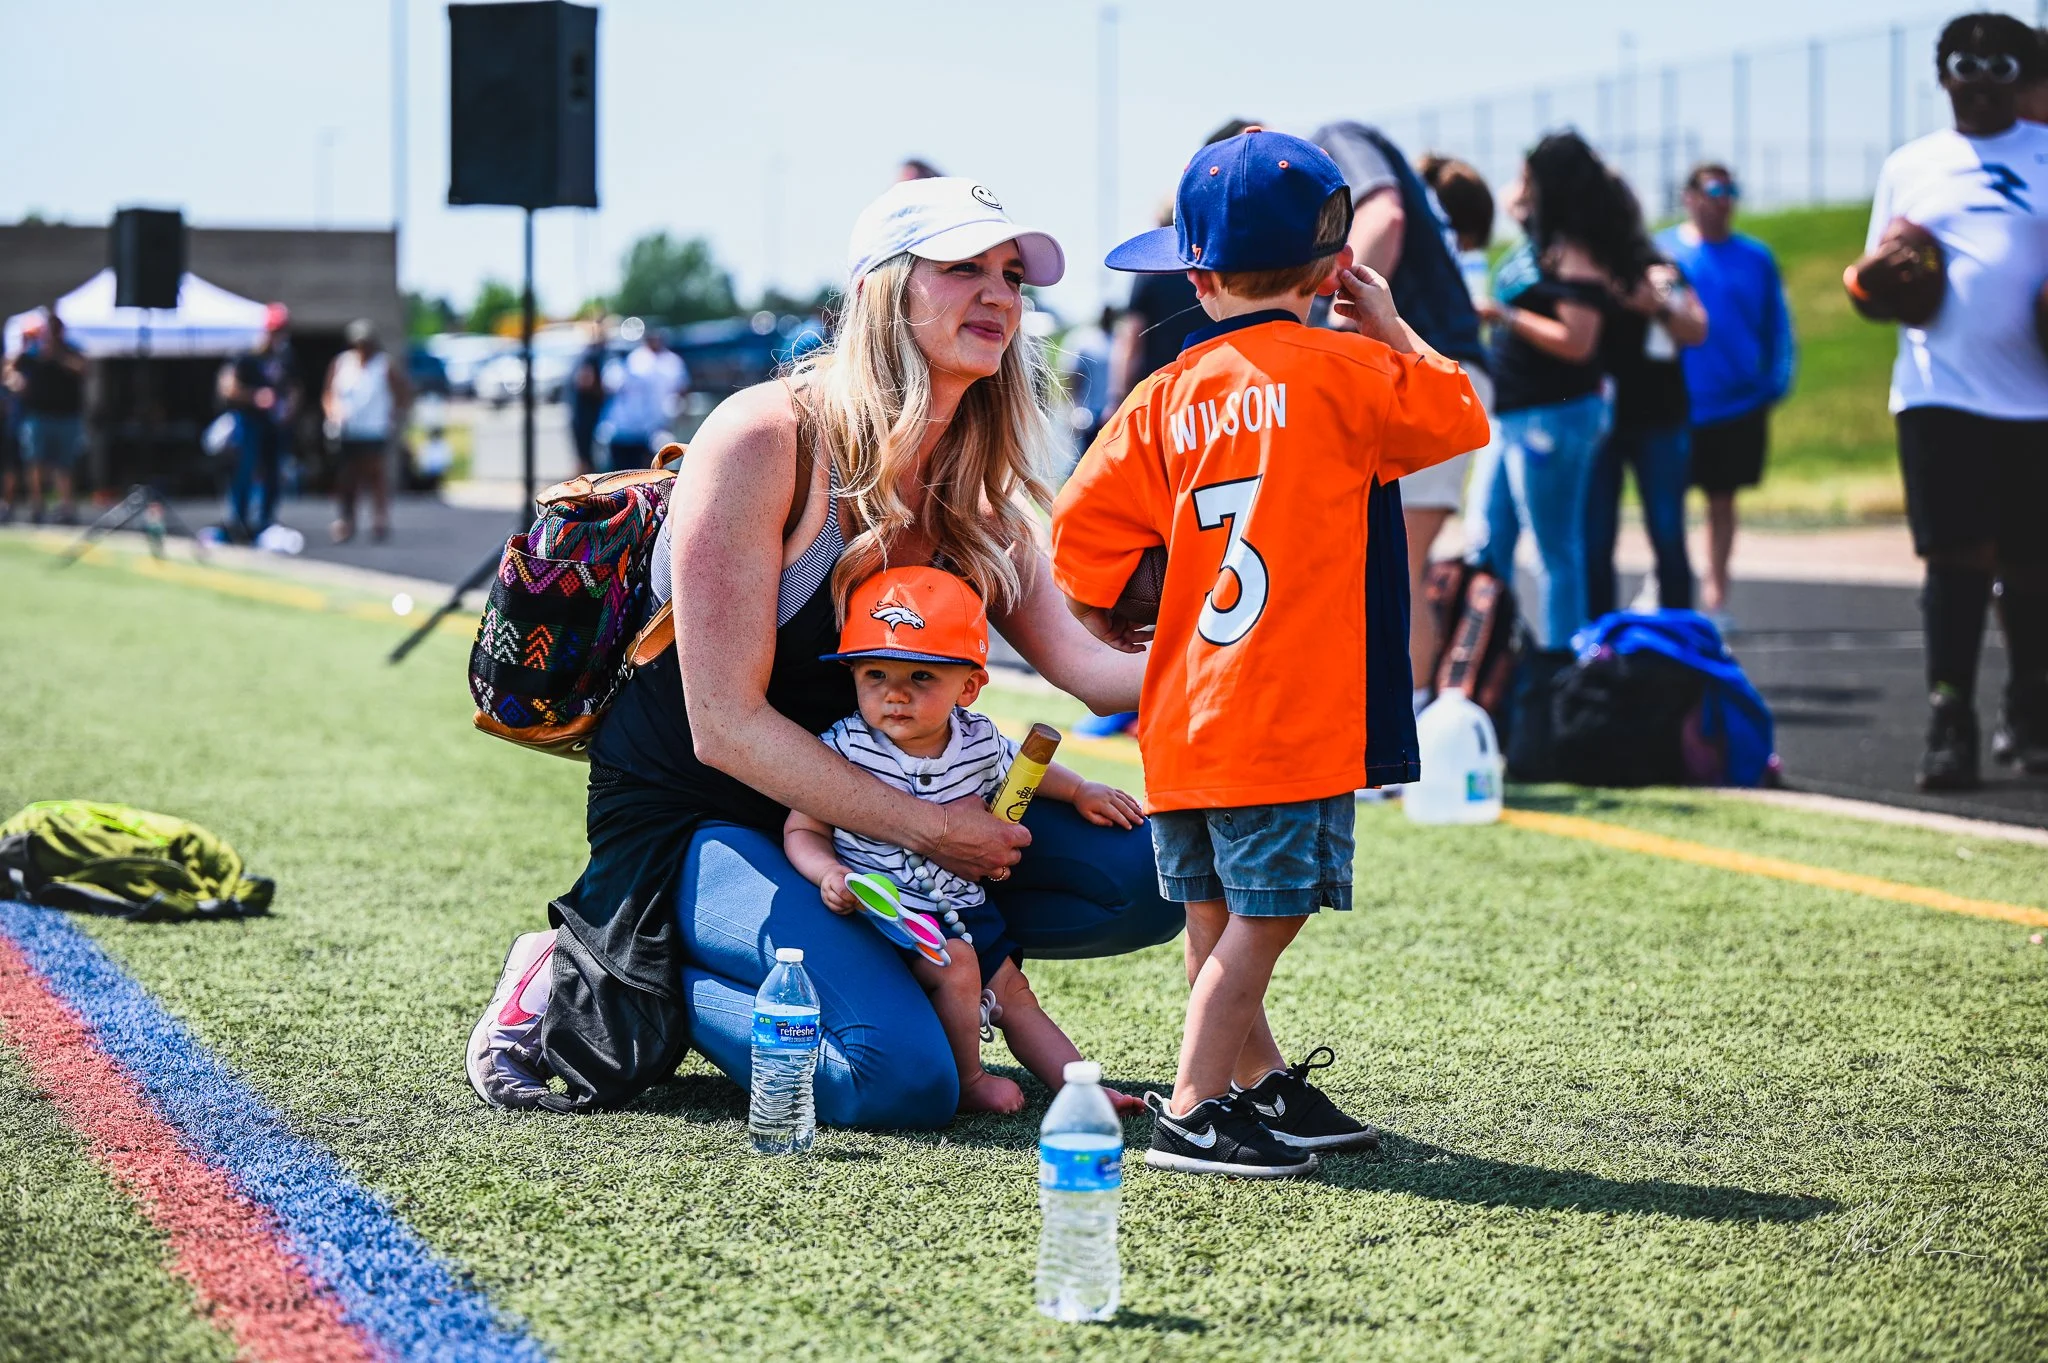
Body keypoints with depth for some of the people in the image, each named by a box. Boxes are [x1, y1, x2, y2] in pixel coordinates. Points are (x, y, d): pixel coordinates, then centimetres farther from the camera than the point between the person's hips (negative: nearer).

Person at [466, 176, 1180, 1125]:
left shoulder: (971, 485, 3)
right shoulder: (766, 438, -20)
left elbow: (1083, 664, -5)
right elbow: (726, 726, -23)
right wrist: (926, 828, -22)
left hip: (845, 807, 7)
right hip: (692, 819, -7)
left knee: (1143, 876, -7)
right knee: (904, 1078, -28)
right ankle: (587, 989, -7)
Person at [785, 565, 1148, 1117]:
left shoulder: (980, 741, -3)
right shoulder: (842, 750, -16)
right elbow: (802, 829, -10)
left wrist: (1080, 791, 12)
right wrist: (828, 872, -28)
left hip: (961, 902, 6)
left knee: (1012, 993, 9)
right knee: (954, 965, -24)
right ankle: (967, 1082, -8)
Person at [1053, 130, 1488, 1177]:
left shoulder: (1166, 397, 6)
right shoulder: (1344, 373, -5)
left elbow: (1085, 523, 5)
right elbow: (1461, 415, 7)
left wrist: (1108, 630, 22)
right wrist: (1389, 326, 19)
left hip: (1185, 717, 6)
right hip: (1292, 717, -6)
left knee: (1217, 914, 13)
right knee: (1262, 913, -3)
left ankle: (1265, 1089, 24)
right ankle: (1193, 1112, -6)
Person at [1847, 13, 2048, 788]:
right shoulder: (1909, 168, 10)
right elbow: (1875, 296, 14)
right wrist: (1873, 277, -10)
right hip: (1940, 396, 0)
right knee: (1955, 560, -6)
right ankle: (1950, 728, -2)